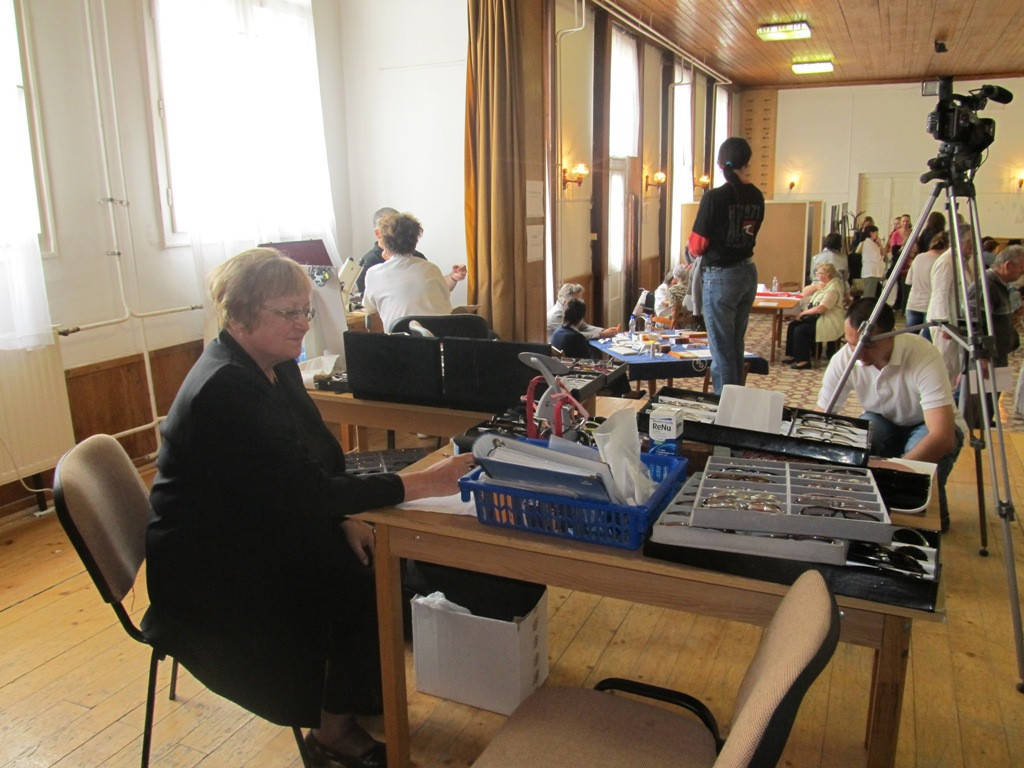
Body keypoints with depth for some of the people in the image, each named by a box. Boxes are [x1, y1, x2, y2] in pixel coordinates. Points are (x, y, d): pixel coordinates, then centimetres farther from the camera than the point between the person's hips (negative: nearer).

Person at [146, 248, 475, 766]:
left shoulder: (276, 366, 1)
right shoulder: (225, 388, -28)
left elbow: (309, 466, 7)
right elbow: (303, 489, -34)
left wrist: (345, 517, -11)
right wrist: (421, 483, -36)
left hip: (258, 533, 8)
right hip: (209, 570, -8)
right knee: (362, 588, -16)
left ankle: (360, 690, 15)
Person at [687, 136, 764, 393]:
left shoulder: (714, 198, -16)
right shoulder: (756, 196, 3)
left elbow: (697, 247, -11)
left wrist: (693, 245, 10)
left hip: (720, 277, -7)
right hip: (748, 273, 7)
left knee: (722, 351, 1)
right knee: (736, 347, 18)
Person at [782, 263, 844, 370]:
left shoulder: (833, 289, -17)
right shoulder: (821, 283, 14)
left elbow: (821, 309, -24)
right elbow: (805, 293, 17)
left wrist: (803, 313, -13)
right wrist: (815, 287, -2)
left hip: (829, 322, -10)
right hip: (816, 316, 10)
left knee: (800, 330, -24)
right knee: (792, 325, -5)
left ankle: (803, 361, -17)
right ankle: (791, 355, -2)